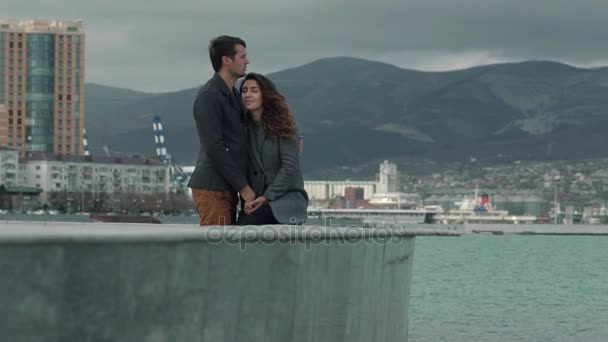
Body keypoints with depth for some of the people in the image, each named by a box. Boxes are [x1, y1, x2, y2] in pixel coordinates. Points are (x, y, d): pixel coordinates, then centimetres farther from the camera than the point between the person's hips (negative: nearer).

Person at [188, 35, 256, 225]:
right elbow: (214, 147, -18)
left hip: (227, 188, 9)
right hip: (212, 188, -9)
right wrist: (243, 186, -17)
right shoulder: (209, 96, -12)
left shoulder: (233, 95, 18)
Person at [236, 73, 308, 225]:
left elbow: (290, 165, -9)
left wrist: (266, 197, -15)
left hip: (286, 197, -5)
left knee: (244, 226, -30)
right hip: (256, 201, 5)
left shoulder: (281, 126, -3)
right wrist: (247, 199, -5)